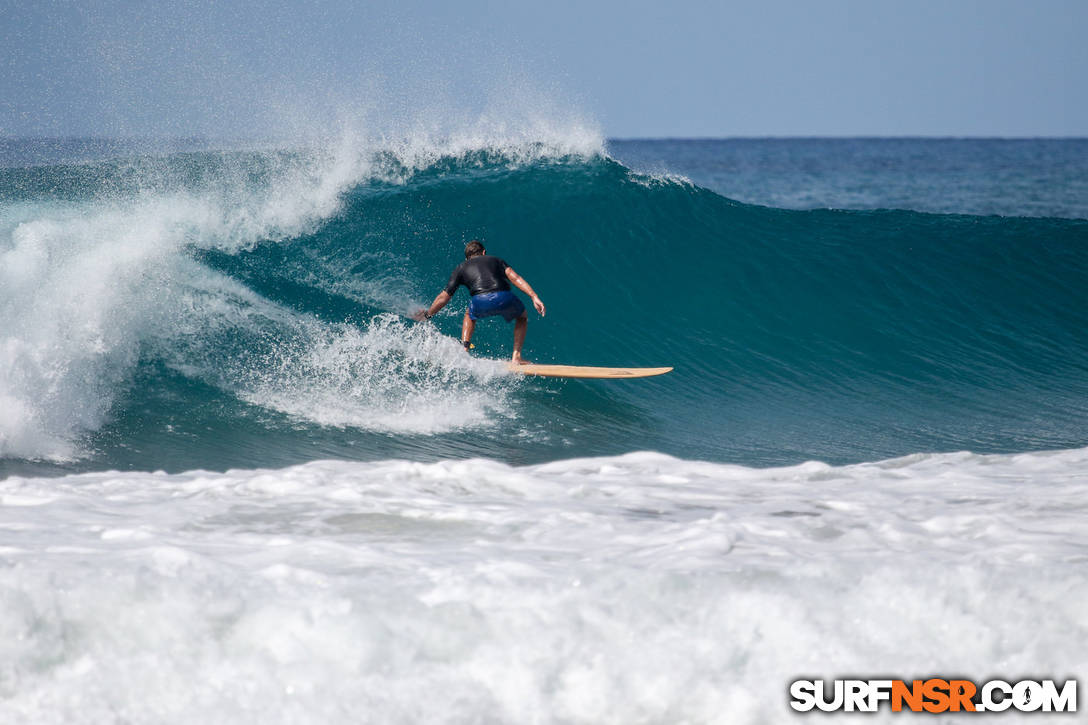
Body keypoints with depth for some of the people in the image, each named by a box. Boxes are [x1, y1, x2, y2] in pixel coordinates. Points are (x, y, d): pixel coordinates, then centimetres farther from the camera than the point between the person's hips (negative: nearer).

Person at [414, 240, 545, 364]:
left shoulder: (461, 268, 29)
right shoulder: (495, 260, 30)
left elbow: (444, 297, 30)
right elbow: (515, 278, 12)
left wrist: (427, 315, 43)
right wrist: (534, 297, 5)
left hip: (481, 302, 0)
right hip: (504, 298, 0)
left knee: (470, 315, 38)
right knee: (522, 316, 33)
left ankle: (464, 351, 22)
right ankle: (516, 356, 19)